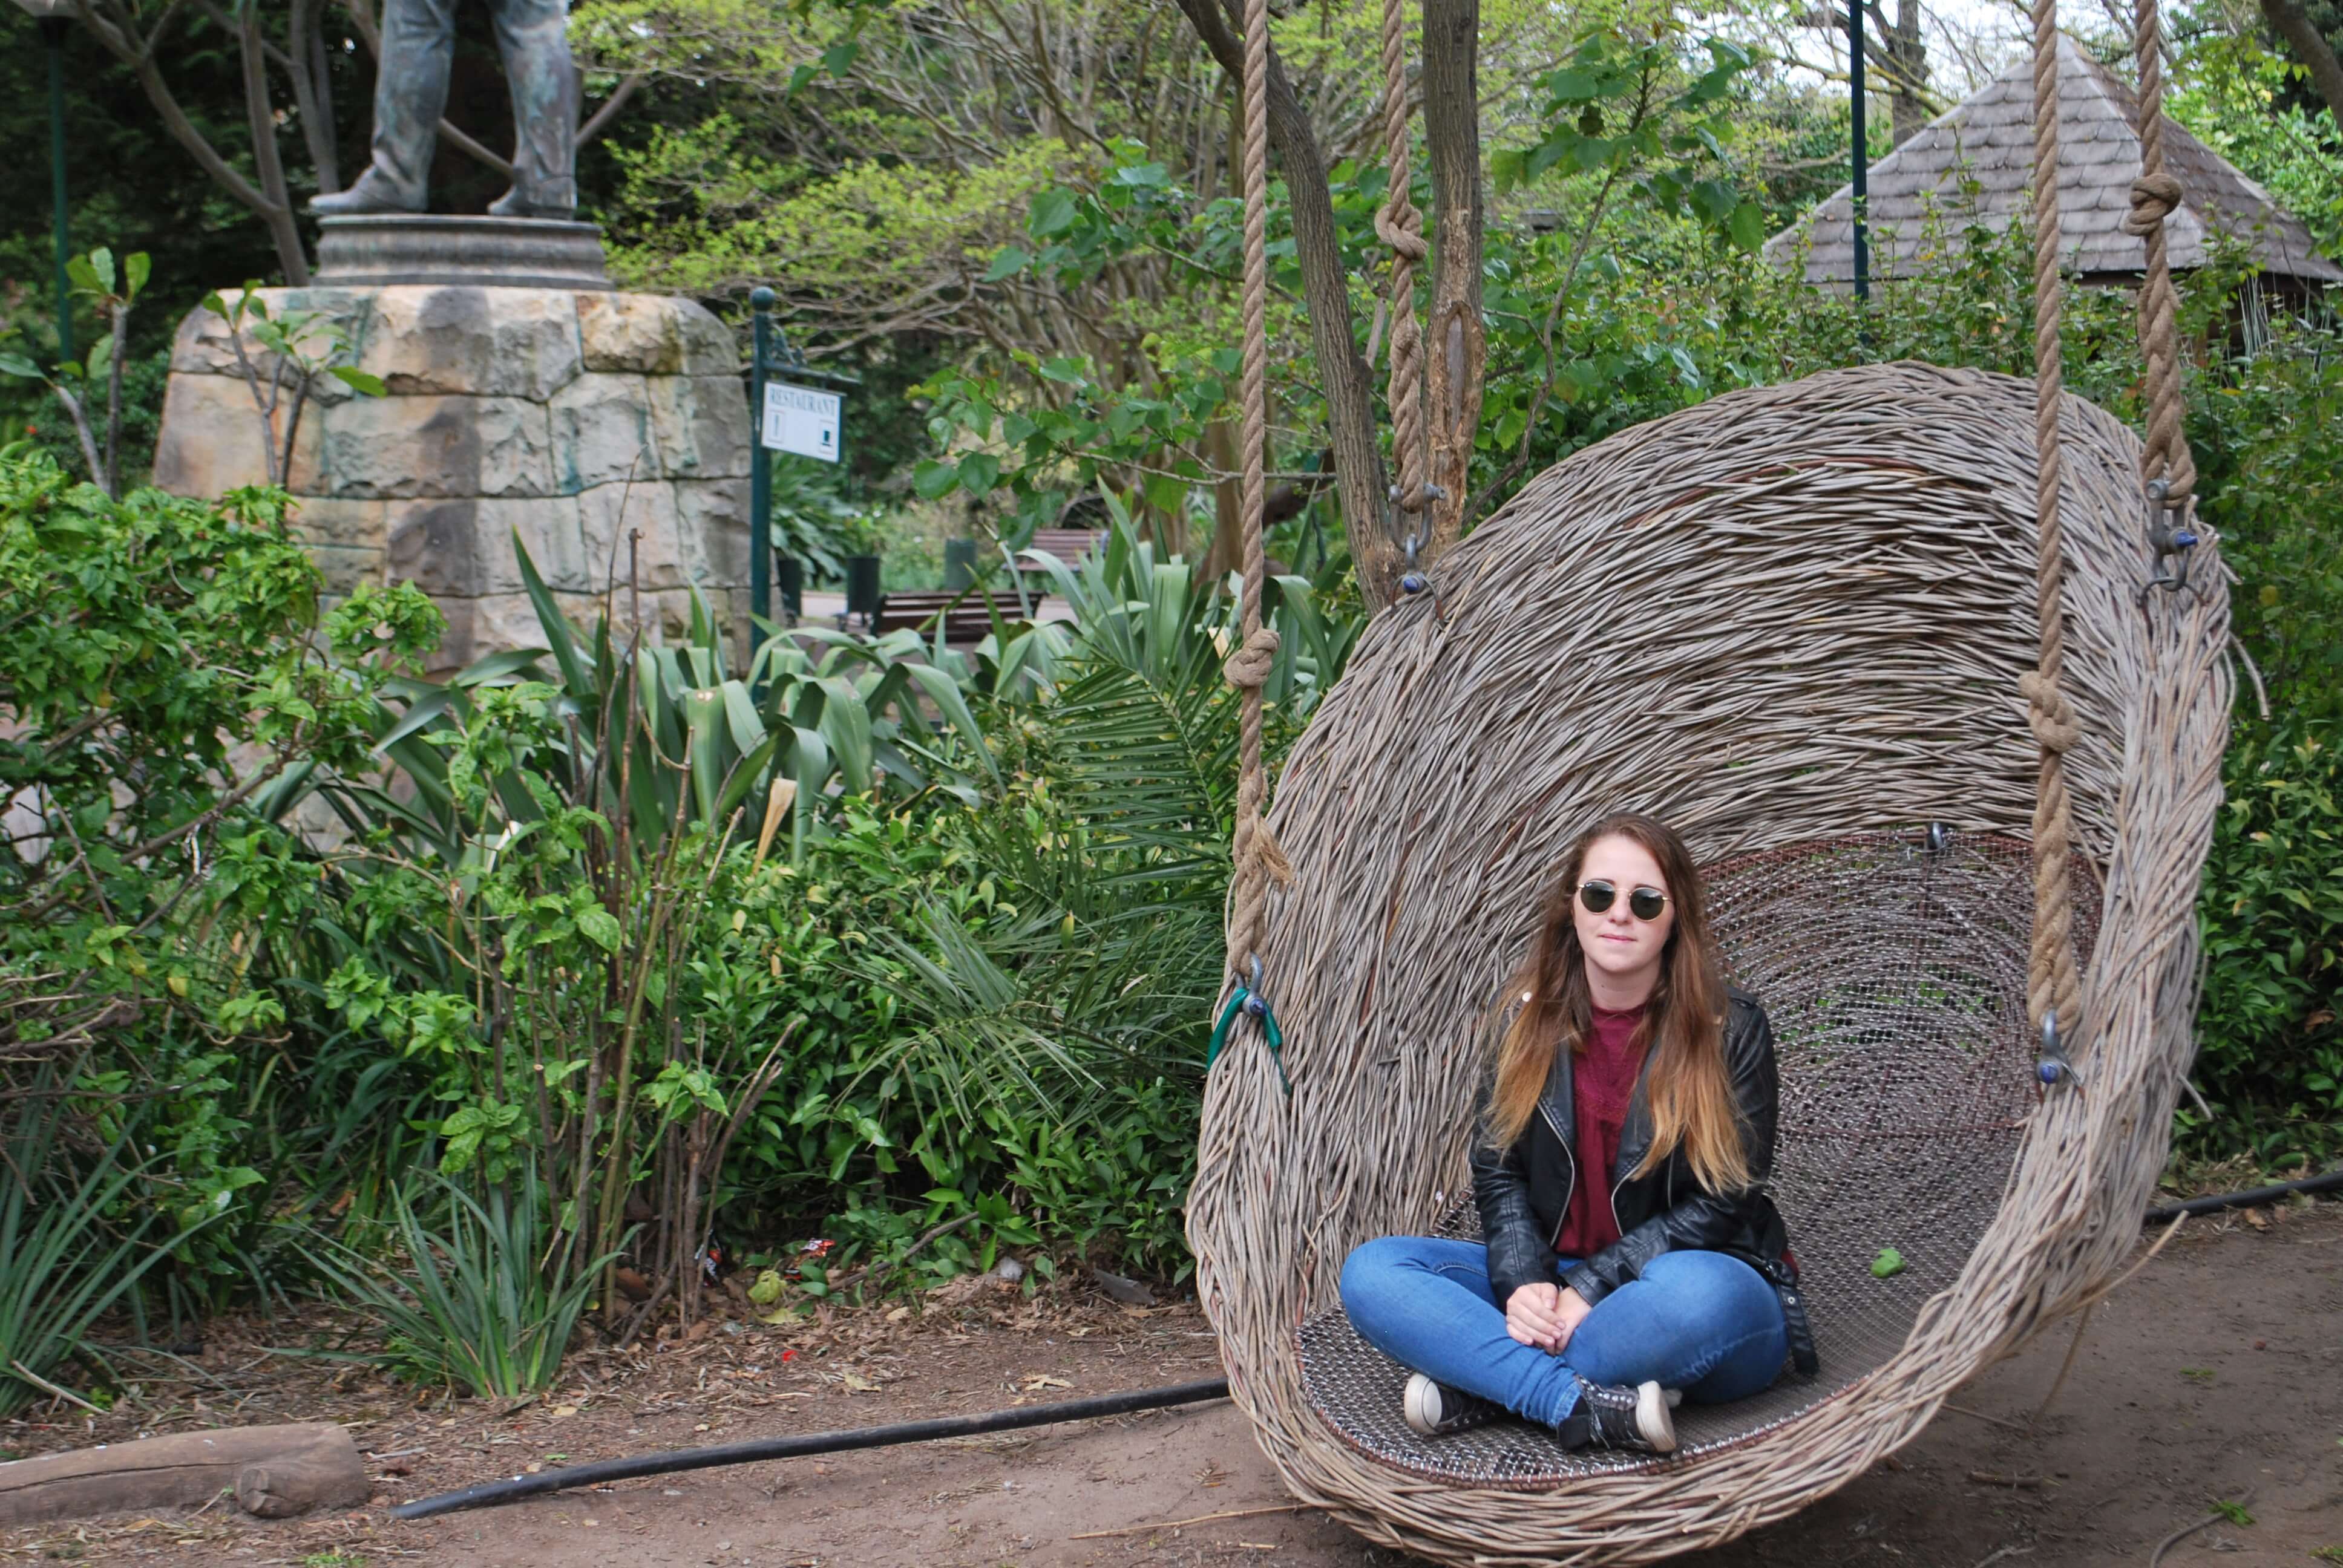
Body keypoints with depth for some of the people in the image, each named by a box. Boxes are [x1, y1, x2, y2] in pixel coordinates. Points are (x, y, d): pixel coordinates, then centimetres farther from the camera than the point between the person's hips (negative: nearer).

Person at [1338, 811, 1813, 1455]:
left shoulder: (1730, 1029, -7)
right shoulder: (1527, 1018, 4)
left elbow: (1721, 1204, -10)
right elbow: (1498, 1171, 4)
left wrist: (1591, 1288, -19)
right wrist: (1525, 1283, -16)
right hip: (1554, 1281, 4)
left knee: (1692, 1290, -41)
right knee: (1371, 1272, -17)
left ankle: (1477, 1387, -24)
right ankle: (1585, 1406, -35)